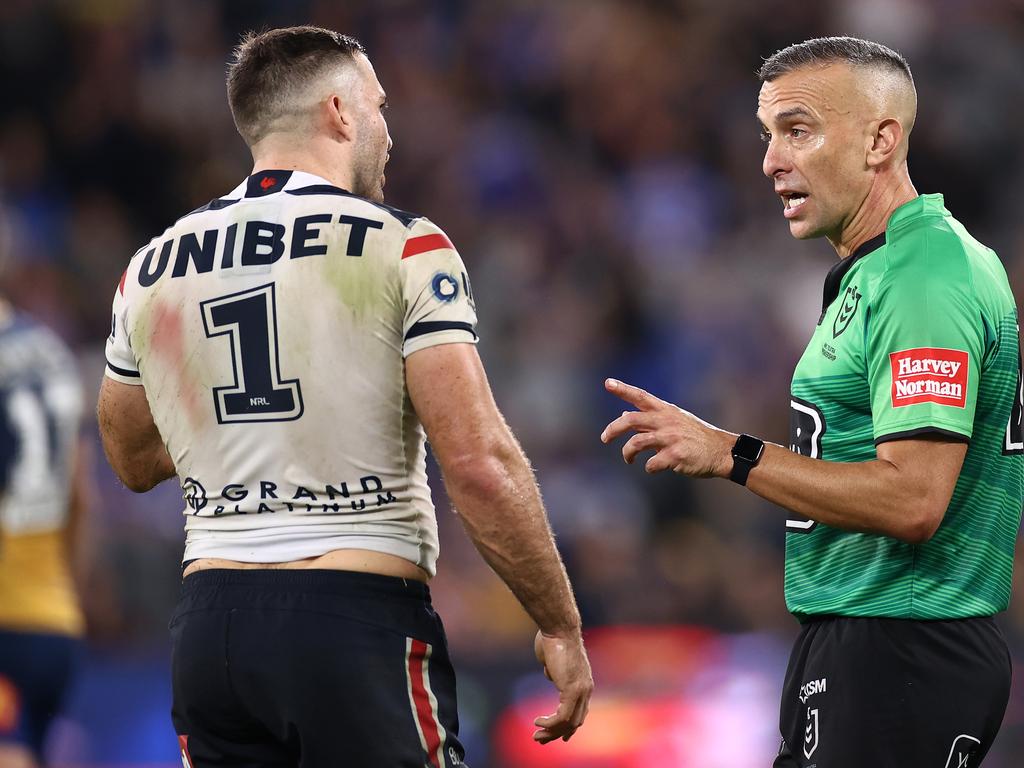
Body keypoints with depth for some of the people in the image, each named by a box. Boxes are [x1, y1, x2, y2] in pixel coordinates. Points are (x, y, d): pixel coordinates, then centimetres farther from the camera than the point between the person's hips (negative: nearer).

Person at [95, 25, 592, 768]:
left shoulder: (151, 271, 10)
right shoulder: (404, 247, -5)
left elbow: (135, 462, 25)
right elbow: (480, 464, -13)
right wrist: (561, 626, -4)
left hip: (210, 623, 5)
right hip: (359, 622, -5)